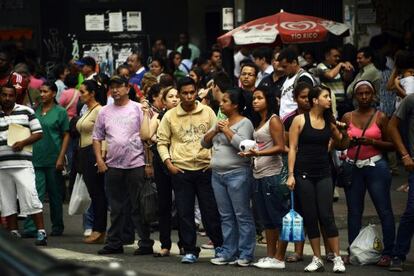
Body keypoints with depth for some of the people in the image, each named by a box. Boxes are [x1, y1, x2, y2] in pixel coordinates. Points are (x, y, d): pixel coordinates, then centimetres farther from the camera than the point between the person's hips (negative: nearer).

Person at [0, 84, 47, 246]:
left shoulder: (26, 112, 5)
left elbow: (38, 133, 4)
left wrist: (23, 143, -10)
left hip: (22, 163, -3)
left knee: (30, 198, -9)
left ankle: (41, 232, -7)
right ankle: (13, 233, 13)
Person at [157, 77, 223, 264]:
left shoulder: (207, 112, 4)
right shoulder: (170, 116, 3)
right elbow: (162, 142, 7)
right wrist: (168, 162, -4)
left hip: (205, 169, 0)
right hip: (180, 171, 0)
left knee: (210, 210, 2)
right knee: (184, 212, 2)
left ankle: (219, 245, 18)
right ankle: (190, 251, 10)